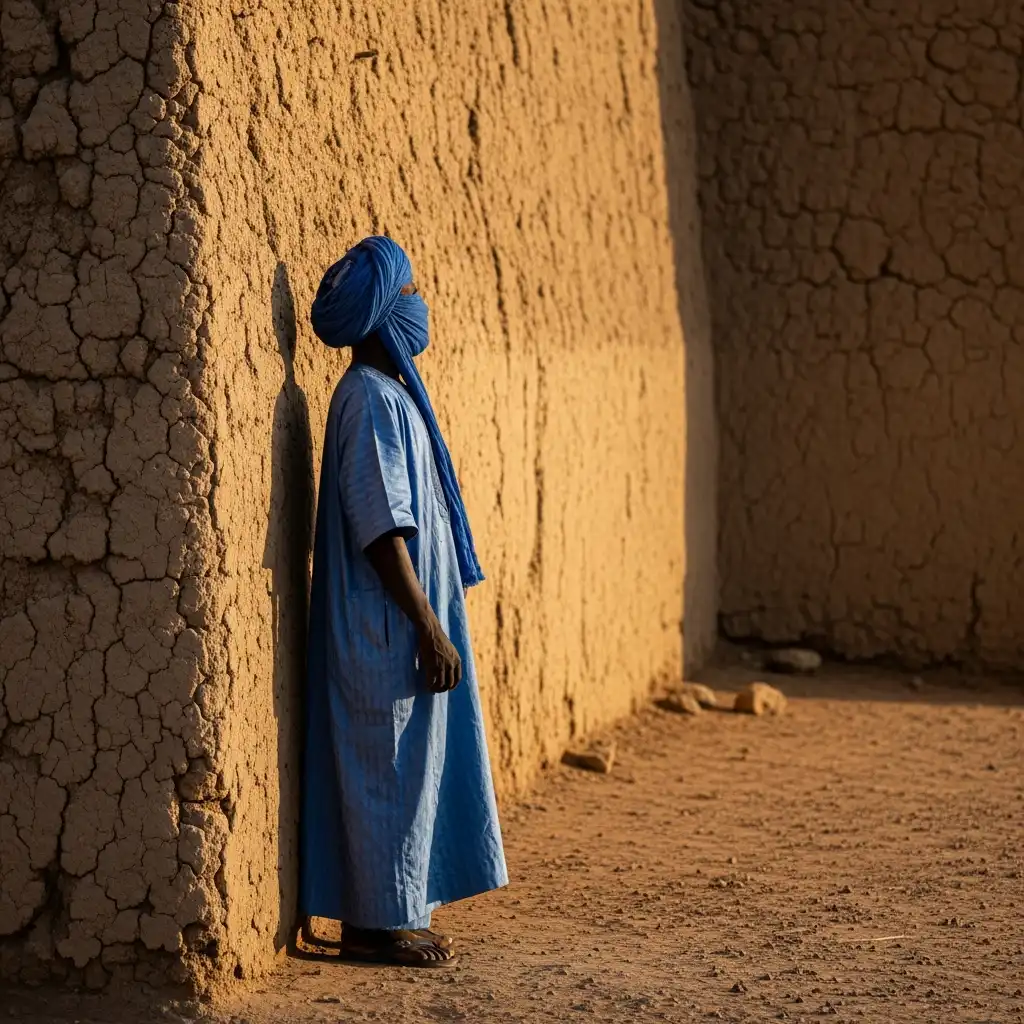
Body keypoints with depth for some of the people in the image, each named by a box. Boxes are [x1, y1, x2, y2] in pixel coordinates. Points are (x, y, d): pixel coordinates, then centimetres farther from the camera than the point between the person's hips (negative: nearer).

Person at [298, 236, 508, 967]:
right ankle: (382, 923, 5)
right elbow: (381, 530, -22)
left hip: (402, 625, 10)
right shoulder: (371, 400, -17)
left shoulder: (389, 393, 14)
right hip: (389, 629, -10)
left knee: (407, 765, 14)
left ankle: (392, 914, 21)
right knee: (392, 766, -3)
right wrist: (429, 628, -21)